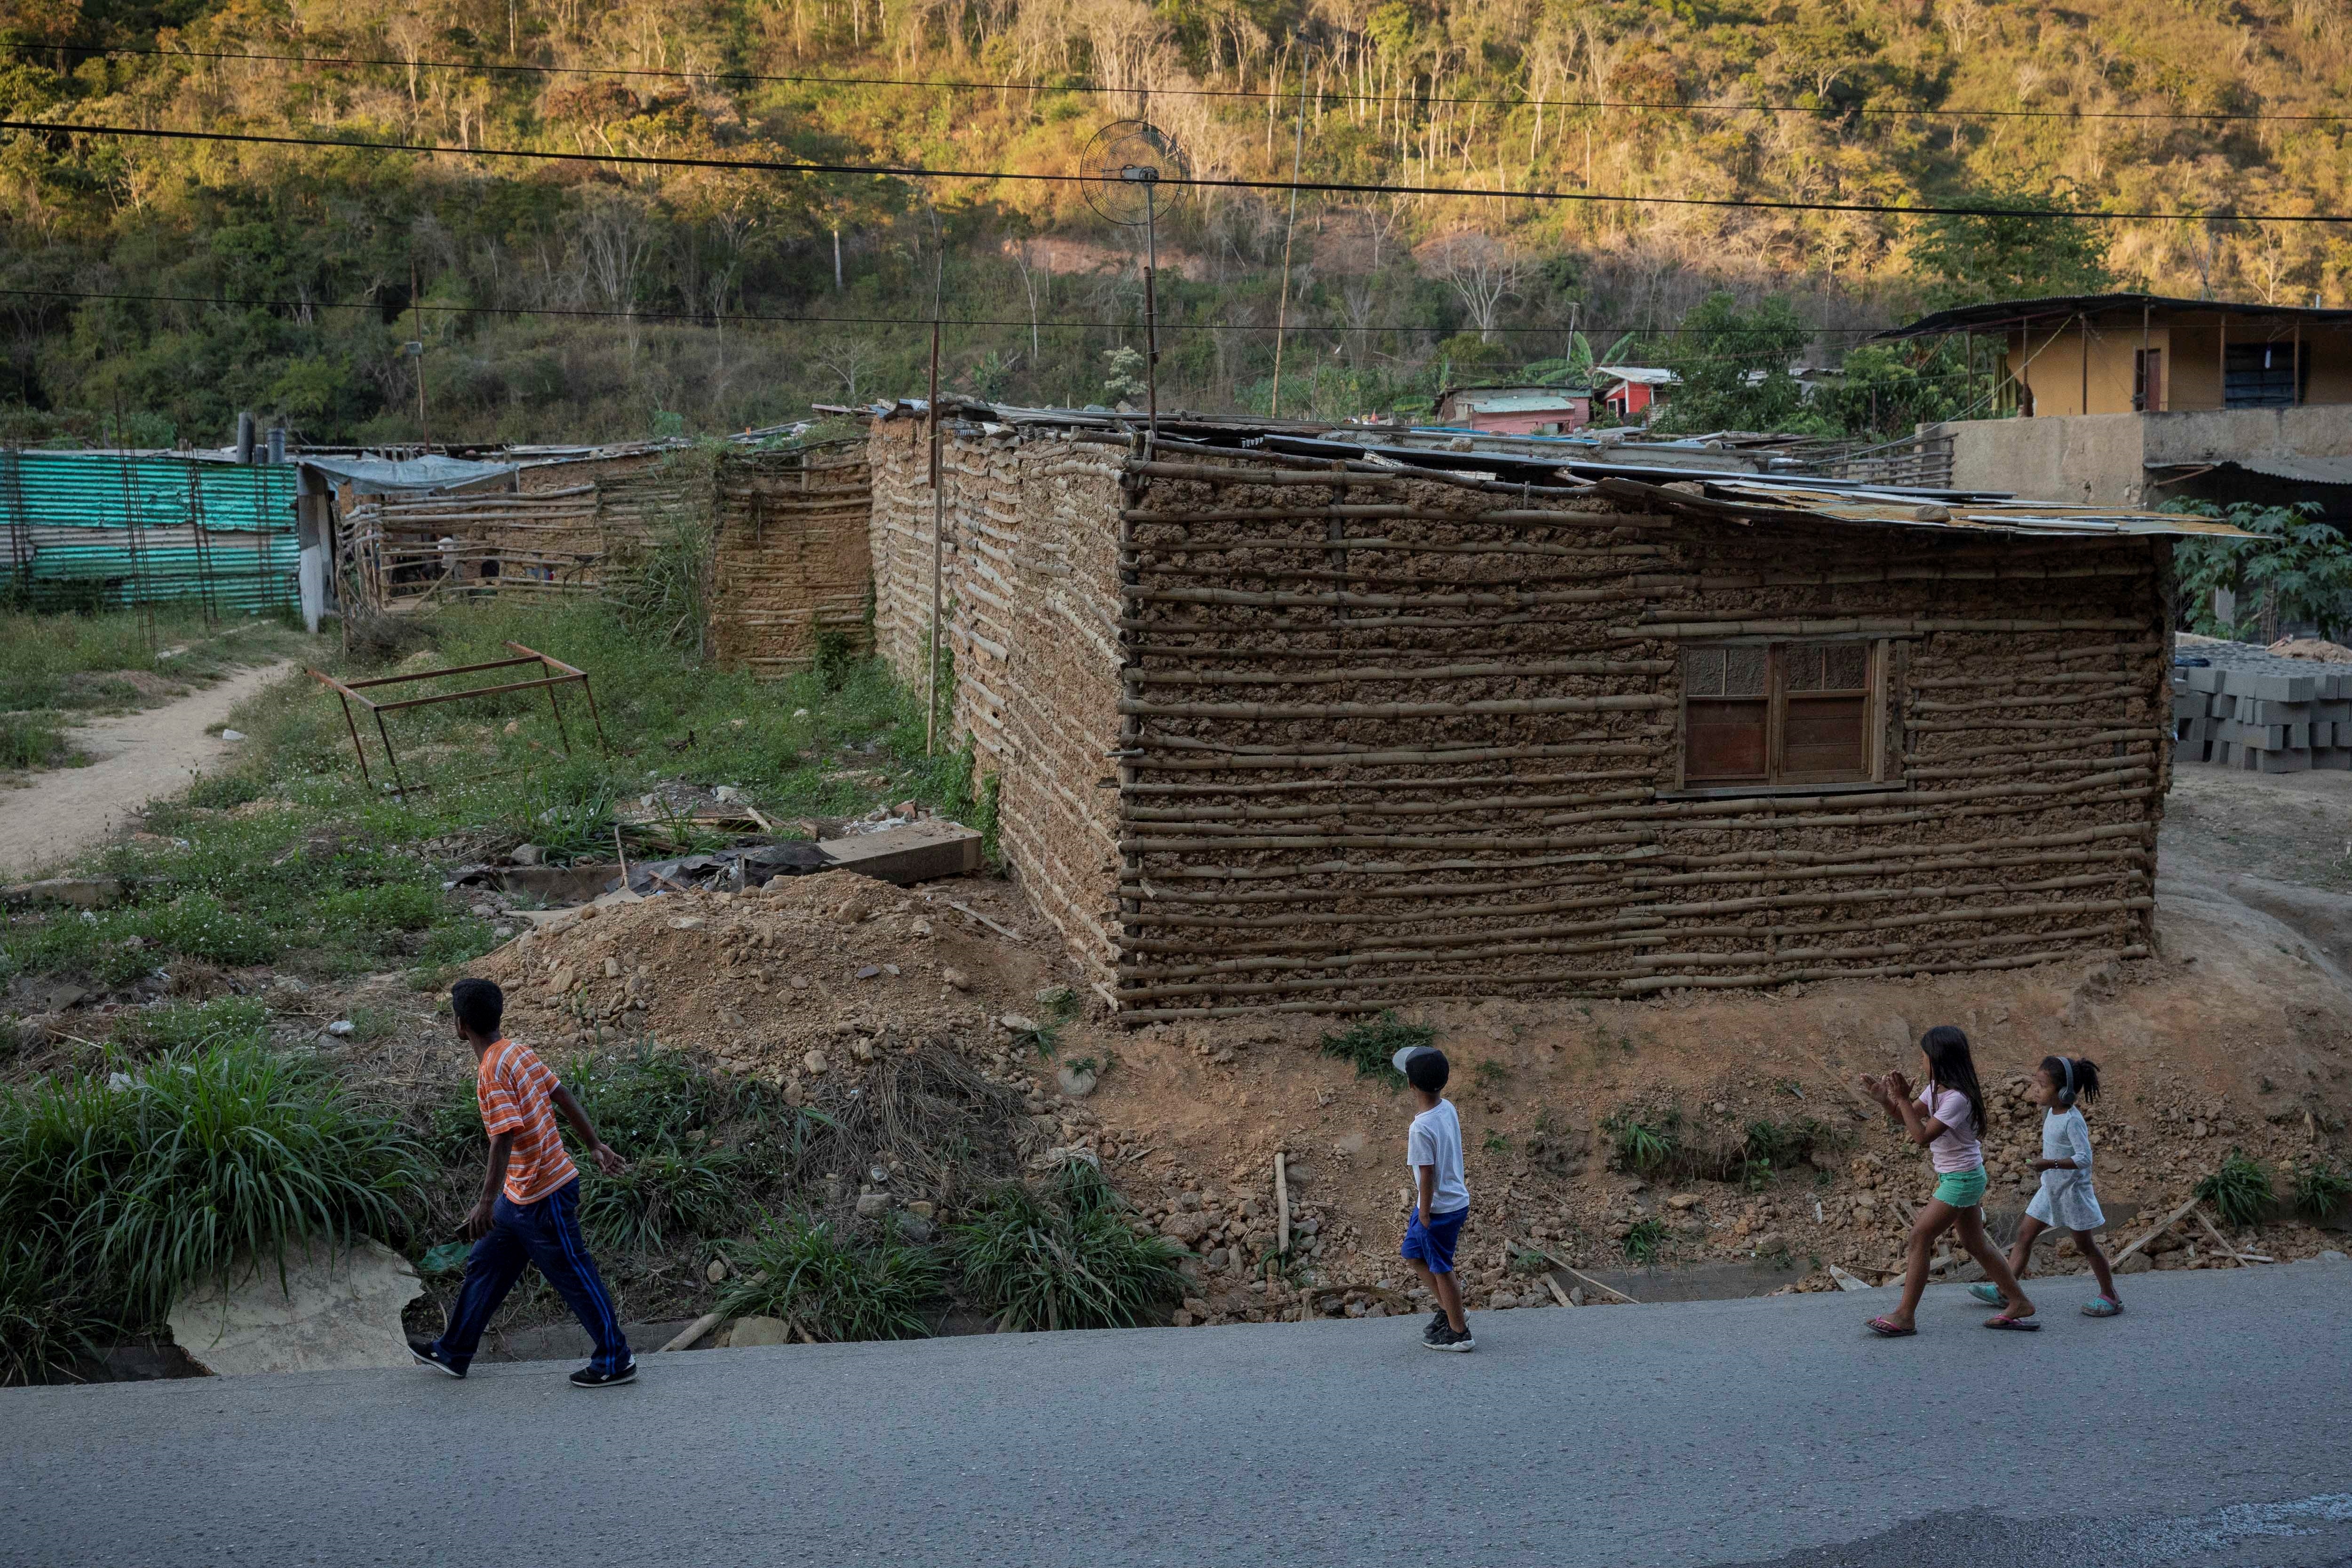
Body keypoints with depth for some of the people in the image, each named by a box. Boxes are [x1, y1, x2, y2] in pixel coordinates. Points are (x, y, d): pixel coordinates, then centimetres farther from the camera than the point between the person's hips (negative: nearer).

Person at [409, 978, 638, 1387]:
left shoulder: (492, 1072, -22)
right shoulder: (519, 1053, 5)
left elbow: (505, 1138, -28)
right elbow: (564, 1098, 10)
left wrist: (487, 1202, -26)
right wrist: (595, 1146, 18)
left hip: (542, 1195, -10)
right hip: (521, 1194, 10)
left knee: (574, 1276, 1)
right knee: (485, 1266, 18)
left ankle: (616, 1361, 12)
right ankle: (453, 1353, 31)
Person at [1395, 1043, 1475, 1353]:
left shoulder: (1421, 1128, -29)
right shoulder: (1447, 1108, -5)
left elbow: (1427, 1174, -23)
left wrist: (1424, 1214, -15)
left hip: (1439, 1209, -9)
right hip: (1455, 1198, 9)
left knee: (1441, 1269, 8)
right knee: (1412, 1253, 24)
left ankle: (1459, 1333, 23)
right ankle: (1449, 1311, 34)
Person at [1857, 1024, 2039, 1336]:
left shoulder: (1957, 1099, -25)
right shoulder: (1936, 1088, 3)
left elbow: (1923, 1137, -26)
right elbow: (1909, 1119, 10)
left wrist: (1902, 1100, -26)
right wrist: (1884, 1099, -6)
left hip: (1962, 1179, -10)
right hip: (1960, 1177, 10)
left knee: (1920, 1237, -7)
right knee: (1975, 1244, 16)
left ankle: (1905, 1316, -3)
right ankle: (2020, 1304, 25)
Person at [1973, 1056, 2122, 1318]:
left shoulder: (2072, 1121, -23)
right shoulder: (2052, 1112, 2)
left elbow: (2084, 1157, -29)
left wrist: (2052, 1164, -37)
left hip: (2073, 1192, -8)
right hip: (2050, 1190, 8)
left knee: (2085, 1245, 4)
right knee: (2024, 1235, 5)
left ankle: (2110, 1297, 20)